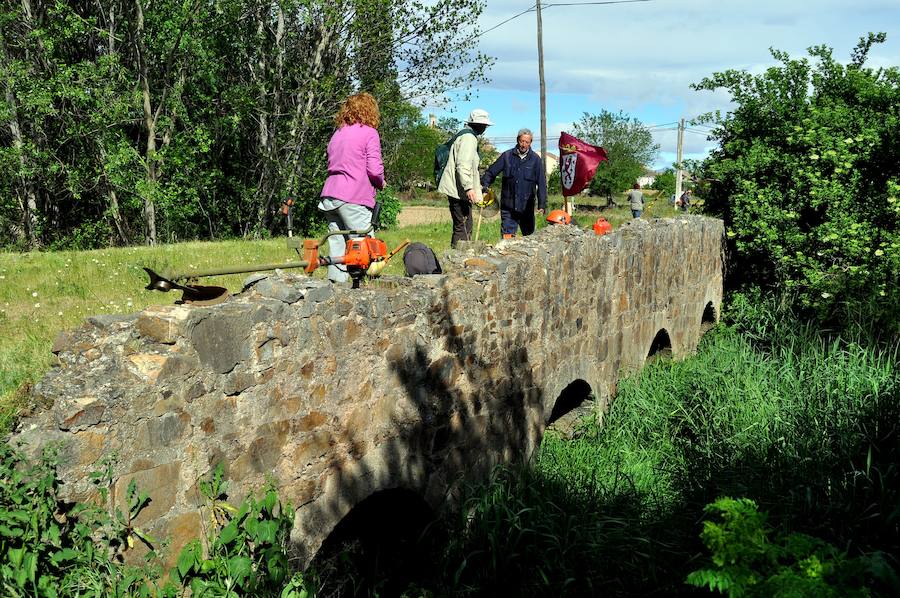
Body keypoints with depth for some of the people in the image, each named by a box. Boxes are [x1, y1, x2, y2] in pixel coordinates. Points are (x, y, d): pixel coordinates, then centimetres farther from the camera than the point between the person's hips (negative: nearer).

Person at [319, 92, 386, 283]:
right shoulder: (369, 133, -2)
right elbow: (374, 169, -11)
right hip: (354, 198, -7)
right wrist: (381, 183, 9)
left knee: (337, 246, 8)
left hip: (329, 195, 7)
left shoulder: (337, 134, 19)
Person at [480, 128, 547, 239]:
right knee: (507, 237, -5)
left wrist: (542, 204, -5)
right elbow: (491, 172, 8)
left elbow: (541, 183, 1)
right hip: (508, 206, 0)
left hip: (527, 207, 0)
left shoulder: (535, 159, 2)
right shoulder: (507, 156, 4)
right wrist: (484, 186, -8)